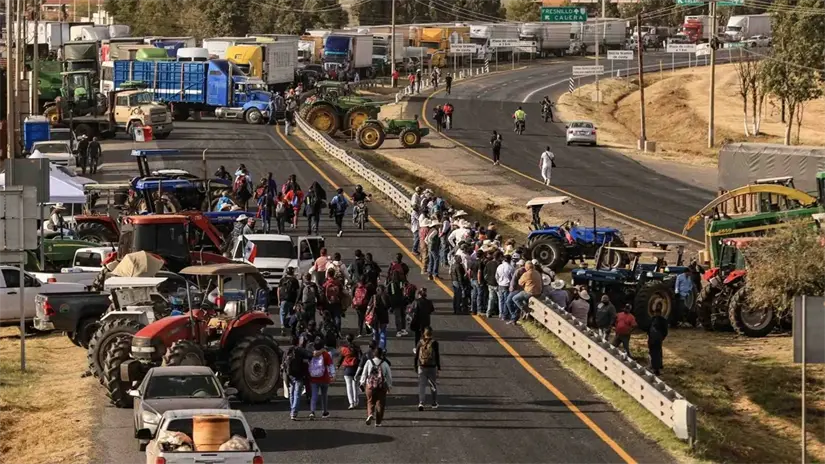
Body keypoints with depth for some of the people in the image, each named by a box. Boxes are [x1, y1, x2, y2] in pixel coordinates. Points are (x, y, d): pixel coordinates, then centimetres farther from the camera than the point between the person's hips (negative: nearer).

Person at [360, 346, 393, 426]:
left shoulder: (369, 362, -1)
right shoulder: (385, 364, -1)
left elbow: (364, 374, 2)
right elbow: (389, 376, 5)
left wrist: (362, 383, 11)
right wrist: (389, 386, 15)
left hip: (370, 385, 0)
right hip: (381, 386, 0)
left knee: (370, 402, 14)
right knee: (380, 403, 8)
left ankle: (370, 414, -15)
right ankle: (378, 422, 8)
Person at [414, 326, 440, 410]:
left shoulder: (420, 342, -1)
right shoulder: (434, 343, -7)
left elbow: (416, 355, 4)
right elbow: (437, 356, -6)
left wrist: (415, 366, 15)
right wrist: (439, 367, 1)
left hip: (422, 367, 1)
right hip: (432, 367, -1)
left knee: (421, 385, 1)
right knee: (433, 385, 13)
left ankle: (421, 403, -15)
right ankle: (434, 403, 22)